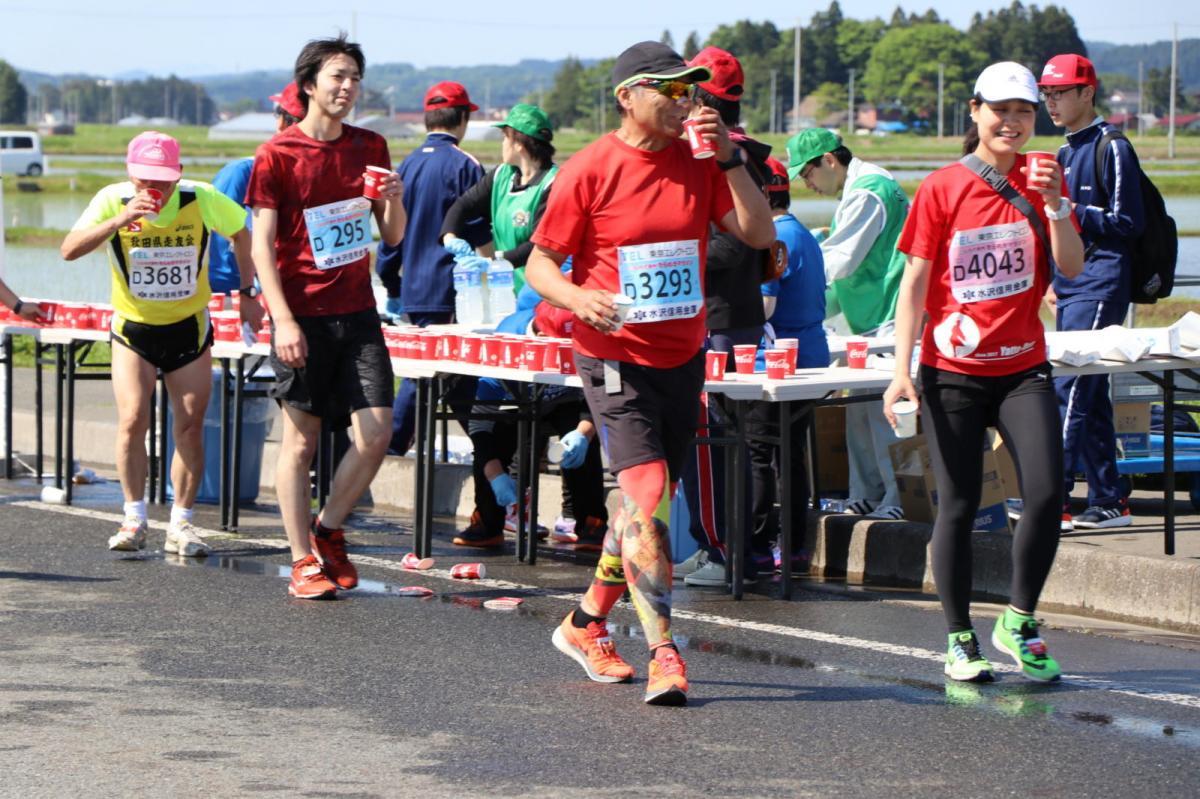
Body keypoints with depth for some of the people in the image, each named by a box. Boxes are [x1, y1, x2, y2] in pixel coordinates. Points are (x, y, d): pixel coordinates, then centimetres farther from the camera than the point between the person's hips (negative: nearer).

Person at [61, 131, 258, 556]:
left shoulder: (202, 200, -16)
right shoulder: (113, 201, -18)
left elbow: (241, 233, 4)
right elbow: (69, 250, -30)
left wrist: (247, 293, 4)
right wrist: (119, 221, -41)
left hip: (189, 327, 1)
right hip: (133, 329, -1)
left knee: (190, 427, 1)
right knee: (133, 420, -14)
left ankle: (181, 524, 11)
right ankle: (134, 519, -1)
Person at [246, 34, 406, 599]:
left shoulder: (370, 148, 10)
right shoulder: (276, 156, -5)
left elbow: (393, 238, 14)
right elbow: (262, 245, -7)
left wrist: (393, 202, -8)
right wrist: (283, 320, -15)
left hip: (357, 312, 4)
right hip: (302, 316, -4)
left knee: (376, 430, -4)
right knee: (301, 439, 0)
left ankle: (327, 529, 17)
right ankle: (303, 560, 7)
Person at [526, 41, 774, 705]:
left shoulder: (698, 164, 4)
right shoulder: (590, 169, -8)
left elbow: (759, 234, -3)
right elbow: (540, 263, -6)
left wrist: (728, 158, -12)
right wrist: (577, 297, -27)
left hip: (682, 358, 6)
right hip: (615, 360, -5)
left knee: (645, 500, 13)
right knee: (647, 493, -16)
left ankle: (585, 625, 31)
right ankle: (664, 656, -16)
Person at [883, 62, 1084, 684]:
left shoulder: (1042, 179, 5)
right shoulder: (942, 188, -3)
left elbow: (1071, 268, -3)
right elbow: (915, 282, -2)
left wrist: (1053, 204, -18)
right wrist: (901, 370, -8)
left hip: (1023, 366, 2)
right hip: (952, 370, -2)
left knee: (1047, 493, -12)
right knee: (958, 506, 1)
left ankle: (1018, 621, 7)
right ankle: (960, 639, 14)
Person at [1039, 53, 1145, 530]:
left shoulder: (1112, 148, -7)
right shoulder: (1065, 153, 19)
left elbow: (1129, 223, -12)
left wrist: (1070, 212, -16)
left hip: (1100, 288, -9)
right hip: (1069, 288, 9)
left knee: (1069, 390, -15)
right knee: (1090, 399, 10)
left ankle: (1055, 501, -19)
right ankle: (1108, 501, 14)